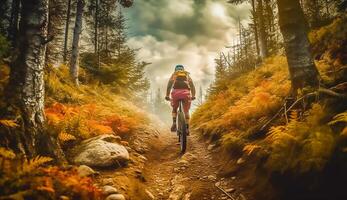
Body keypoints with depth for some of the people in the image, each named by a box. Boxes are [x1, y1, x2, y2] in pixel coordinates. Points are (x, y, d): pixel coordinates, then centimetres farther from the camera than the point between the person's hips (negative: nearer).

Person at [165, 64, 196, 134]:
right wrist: (193, 96, 26)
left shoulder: (174, 75, 25)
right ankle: (187, 129, 8)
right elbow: (192, 86, 21)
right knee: (186, 111, 16)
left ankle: (174, 124, 6)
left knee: (174, 109, 24)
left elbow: (169, 85, 14)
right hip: (186, 93, 1)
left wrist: (167, 96, 18)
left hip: (176, 92, 0)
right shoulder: (187, 75, 29)